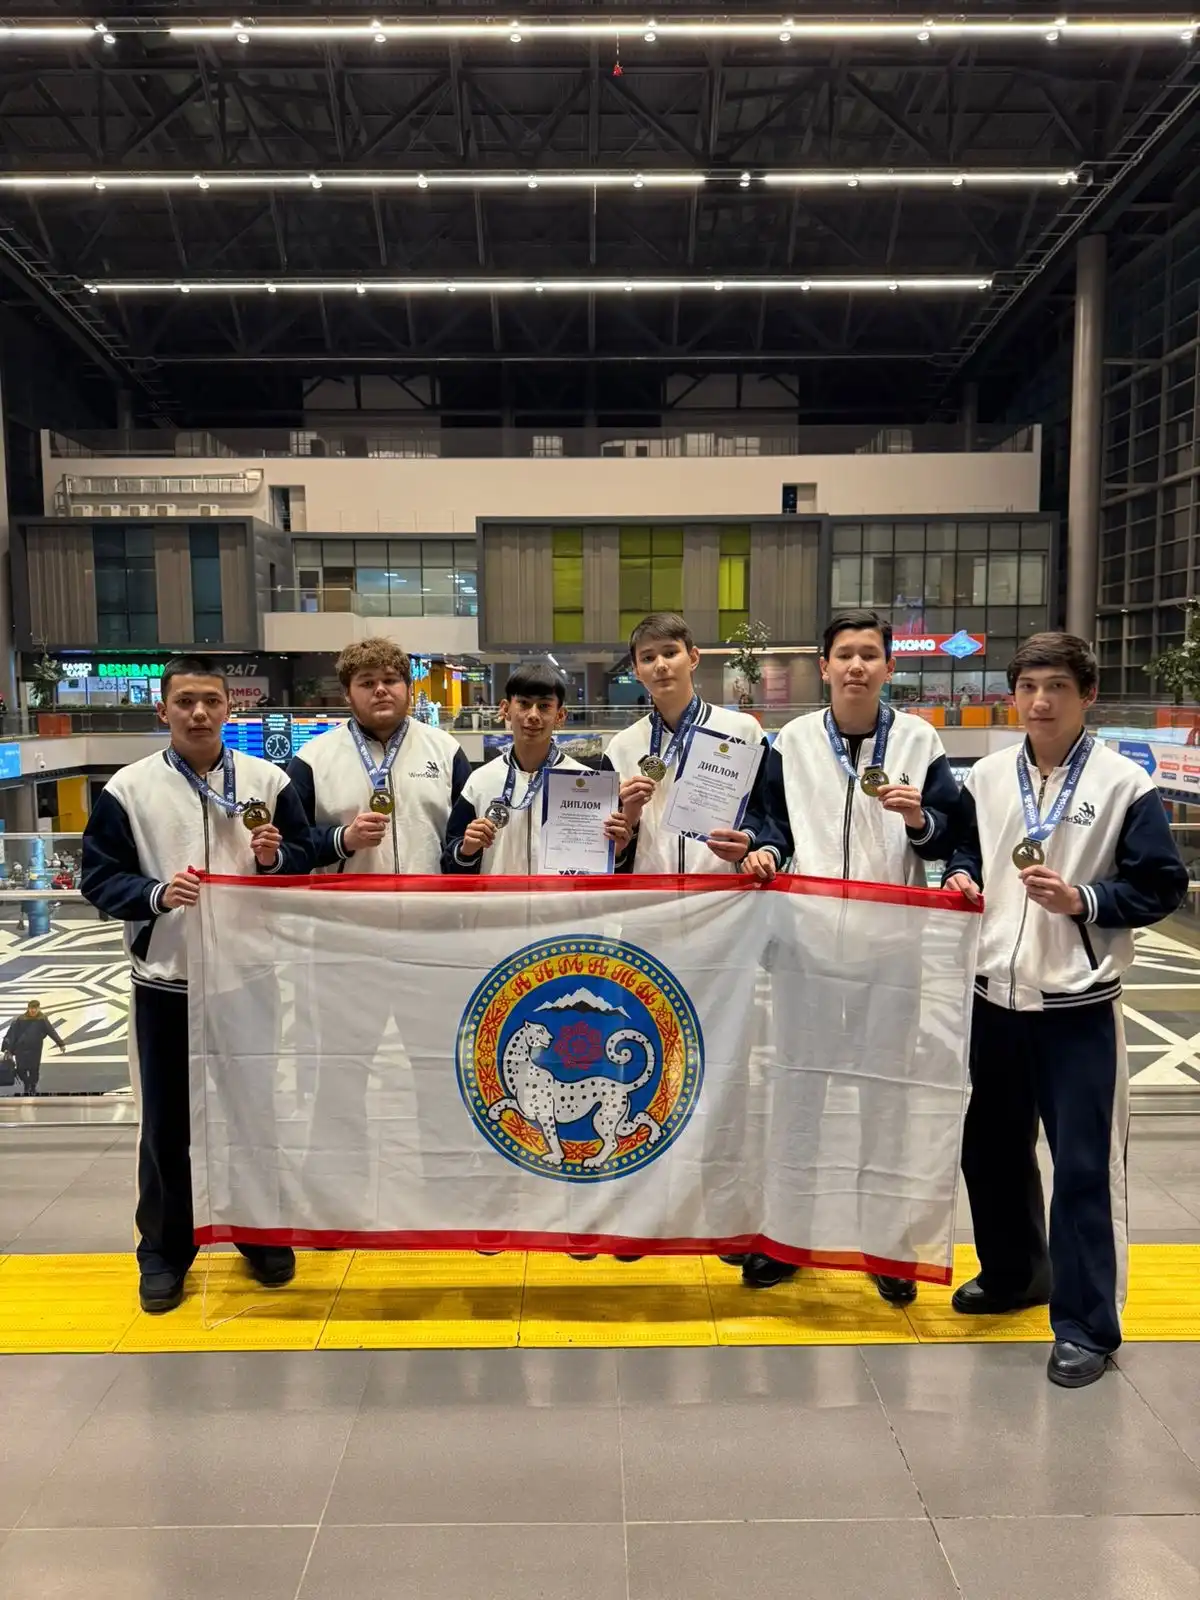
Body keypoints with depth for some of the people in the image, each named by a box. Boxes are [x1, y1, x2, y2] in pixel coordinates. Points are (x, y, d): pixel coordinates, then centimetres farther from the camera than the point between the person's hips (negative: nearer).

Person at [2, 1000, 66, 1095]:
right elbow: (13, 1033, -2)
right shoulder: (21, 1019, -4)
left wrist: (61, 1044, -14)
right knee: (20, 1069, 0)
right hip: (21, 1049, 1)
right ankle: (27, 1084, 29)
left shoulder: (42, 1019, -6)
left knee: (34, 1070, 4)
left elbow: (52, 1032, -10)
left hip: (35, 1050, -1)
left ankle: (33, 1087, 27)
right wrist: (7, 1048, -6)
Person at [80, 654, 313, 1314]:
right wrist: (156, 894, -18)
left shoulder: (267, 780, 2)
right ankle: (163, 1251, 25)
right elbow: (99, 878, 0)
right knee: (166, 1123, 8)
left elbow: (306, 862, 5)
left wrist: (275, 858, -16)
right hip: (166, 980, -1)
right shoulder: (128, 787, 0)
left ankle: (261, 1235, 31)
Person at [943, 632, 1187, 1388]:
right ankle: (1013, 1273, 39)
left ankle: (1087, 1323, 14)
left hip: (1078, 1005, -5)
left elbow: (1162, 886, -7)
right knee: (991, 1148, 17)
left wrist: (1082, 900, -19)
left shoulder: (1124, 782, -7)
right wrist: (962, 883, -3)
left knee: (1085, 1164, 0)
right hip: (994, 995, 5)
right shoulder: (986, 777, 7)